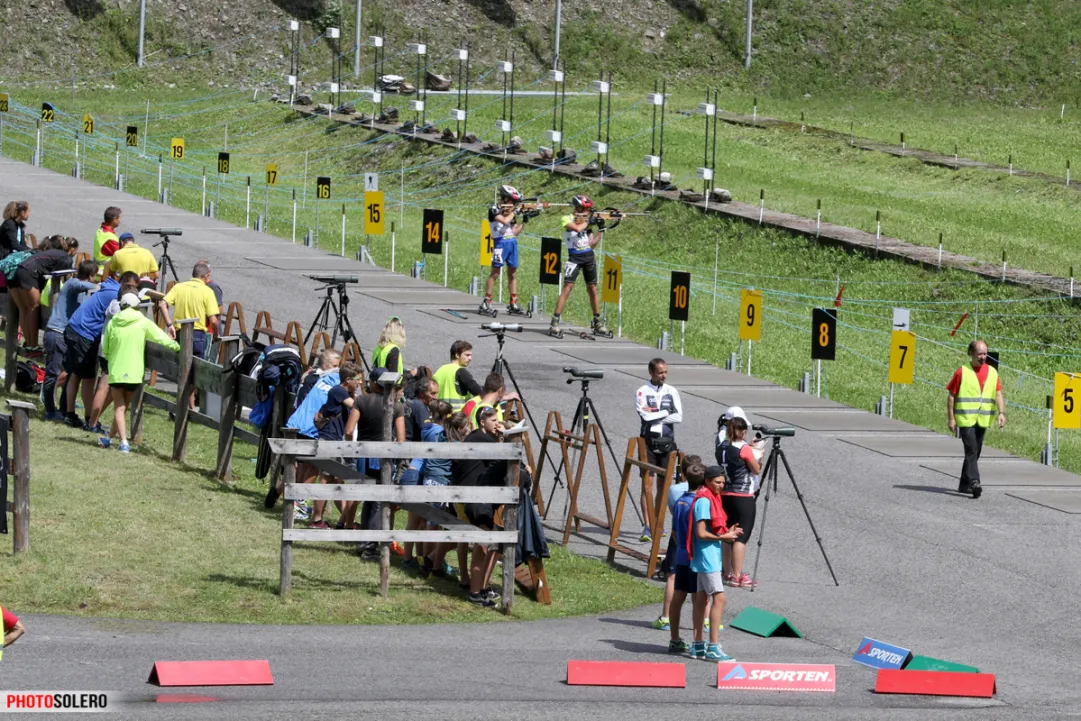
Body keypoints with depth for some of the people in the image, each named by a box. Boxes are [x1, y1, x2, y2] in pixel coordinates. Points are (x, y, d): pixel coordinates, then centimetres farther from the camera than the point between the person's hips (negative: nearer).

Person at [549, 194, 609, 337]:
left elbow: (592, 244, 9)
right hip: (574, 259, -5)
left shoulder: (586, 222, 11)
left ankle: (598, 323, 18)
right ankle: (555, 322, -15)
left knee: (592, 290, 10)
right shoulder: (567, 219, -3)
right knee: (567, 288, -14)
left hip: (589, 258, 5)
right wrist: (588, 221, -10)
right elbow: (577, 228, -24)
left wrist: (601, 229, 2)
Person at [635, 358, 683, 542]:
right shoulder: (642, 392, -3)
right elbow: (645, 415, -17)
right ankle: (647, 526, -11)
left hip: (667, 442, 3)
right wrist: (665, 412, -6)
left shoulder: (672, 392, 8)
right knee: (646, 484, -8)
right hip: (649, 441, -3)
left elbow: (678, 417, -3)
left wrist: (654, 414, -9)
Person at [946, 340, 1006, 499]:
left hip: (983, 420, 5)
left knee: (974, 453, 11)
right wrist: (951, 419, -6)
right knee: (971, 451, -16)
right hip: (965, 419, -5)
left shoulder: (992, 372, 8)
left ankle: (964, 484, 22)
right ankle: (974, 483, -24)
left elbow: (998, 394, 6)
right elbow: (951, 396, -2)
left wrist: (1001, 412, -9)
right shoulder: (962, 372, -4)